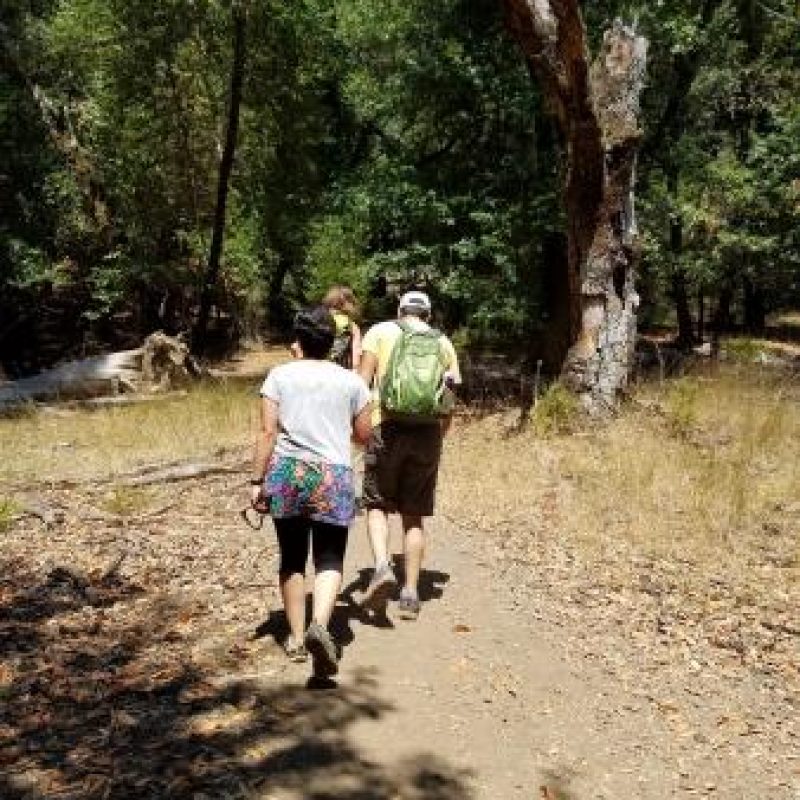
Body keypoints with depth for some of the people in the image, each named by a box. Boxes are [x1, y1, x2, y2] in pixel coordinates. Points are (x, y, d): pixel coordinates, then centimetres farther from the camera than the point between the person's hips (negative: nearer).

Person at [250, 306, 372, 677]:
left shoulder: (280, 375, 2)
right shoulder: (351, 381, 5)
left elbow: (267, 433, -4)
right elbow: (363, 435, 11)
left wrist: (257, 481, 0)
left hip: (285, 473, 1)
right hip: (333, 477, -1)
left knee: (292, 558, 14)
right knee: (329, 561, 2)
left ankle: (296, 638, 20)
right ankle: (319, 625, -23)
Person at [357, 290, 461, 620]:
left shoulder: (380, 332, 10)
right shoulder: (444, 343, 17)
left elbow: (363, 380, -3)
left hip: (388, 427, -2)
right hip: (429, 431, 3)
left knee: (377, 505, 8)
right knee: (413, 515, 10)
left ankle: (382, 568, -16)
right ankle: (410, 594, 9)